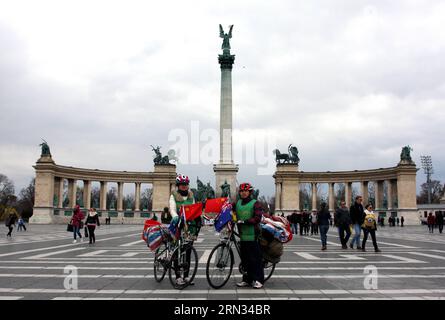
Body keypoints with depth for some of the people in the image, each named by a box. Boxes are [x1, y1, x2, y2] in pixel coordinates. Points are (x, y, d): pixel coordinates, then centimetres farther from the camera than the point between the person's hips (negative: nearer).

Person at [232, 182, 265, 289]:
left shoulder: (255, 203, -3)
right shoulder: (237, 203, 13)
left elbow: (257, 218, -13)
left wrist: (244, 222, -21)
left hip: (253, 236, -5)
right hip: (243, 235, 5)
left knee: (255, 258, -1)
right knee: (245, 259, 10)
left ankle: (259, 280, 7)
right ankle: (247, 279, 20)